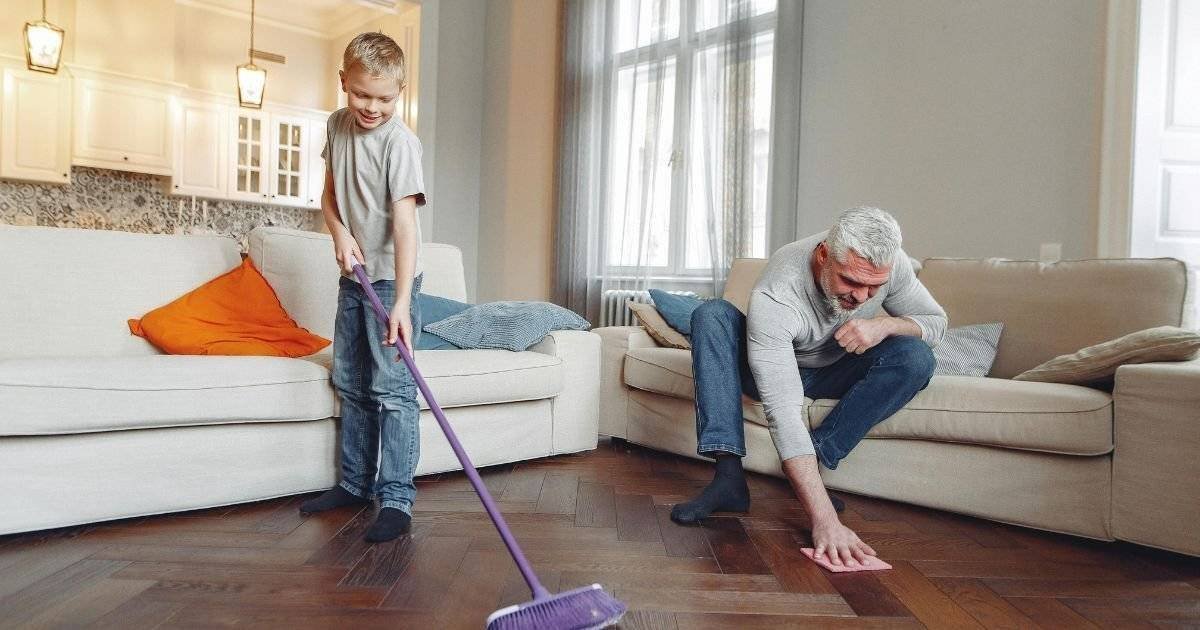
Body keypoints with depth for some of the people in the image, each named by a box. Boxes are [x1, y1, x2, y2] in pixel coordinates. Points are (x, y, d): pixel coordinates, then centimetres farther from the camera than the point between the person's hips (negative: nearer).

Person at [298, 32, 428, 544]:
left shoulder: (400, 142, -18)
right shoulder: (338, 125, 5)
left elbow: (405, 222, -26)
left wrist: (401, 302, -34)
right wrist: (340, 232, -7)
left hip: (391, 277, -7)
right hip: (354, 276, 8)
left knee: (392, 388, -8)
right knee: (351, 385, 13)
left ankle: (396, 498, -1)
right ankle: (355, 483, 27)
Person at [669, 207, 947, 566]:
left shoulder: (889, 263, -23)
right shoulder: (774, 297, -38)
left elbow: (937, 322, -6)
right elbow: (783, 413, -45)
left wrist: (885, 325, -32)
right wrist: (826, 521, -51)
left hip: (835, 374, 3)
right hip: (778, 370, -3)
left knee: (916, 357, -26)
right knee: (712, 314, -30)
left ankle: (808, 466, -20)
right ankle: (729, 477, -35)